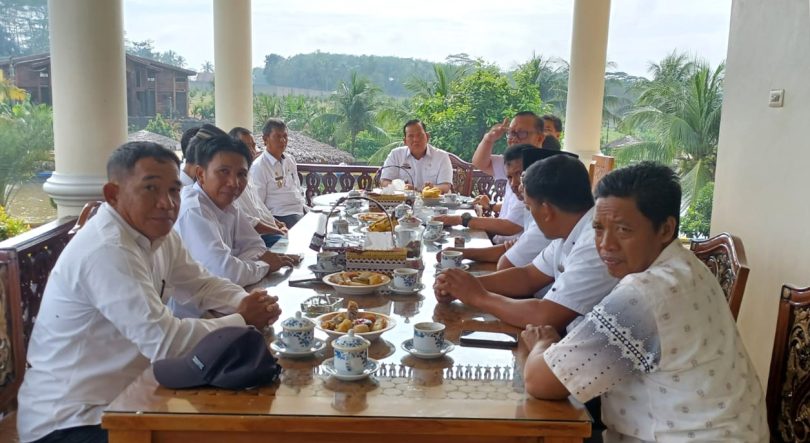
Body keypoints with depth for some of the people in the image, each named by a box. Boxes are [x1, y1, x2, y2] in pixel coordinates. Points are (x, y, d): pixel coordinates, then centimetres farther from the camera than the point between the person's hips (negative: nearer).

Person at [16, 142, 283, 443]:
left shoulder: (155, 231, 1)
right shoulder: (108, 250, -27)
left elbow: (204, 284, 11)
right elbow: (164, 341, -29)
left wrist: (246, 302, -10)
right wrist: (242, 321, -16)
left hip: (116, 399, 8)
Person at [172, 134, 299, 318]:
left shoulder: (225, 204, 3)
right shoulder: (193, 211, -22)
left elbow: (254, 245, 10)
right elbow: (225, 271, -28)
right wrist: (265, 266, -10)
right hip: (188, 317, -8)